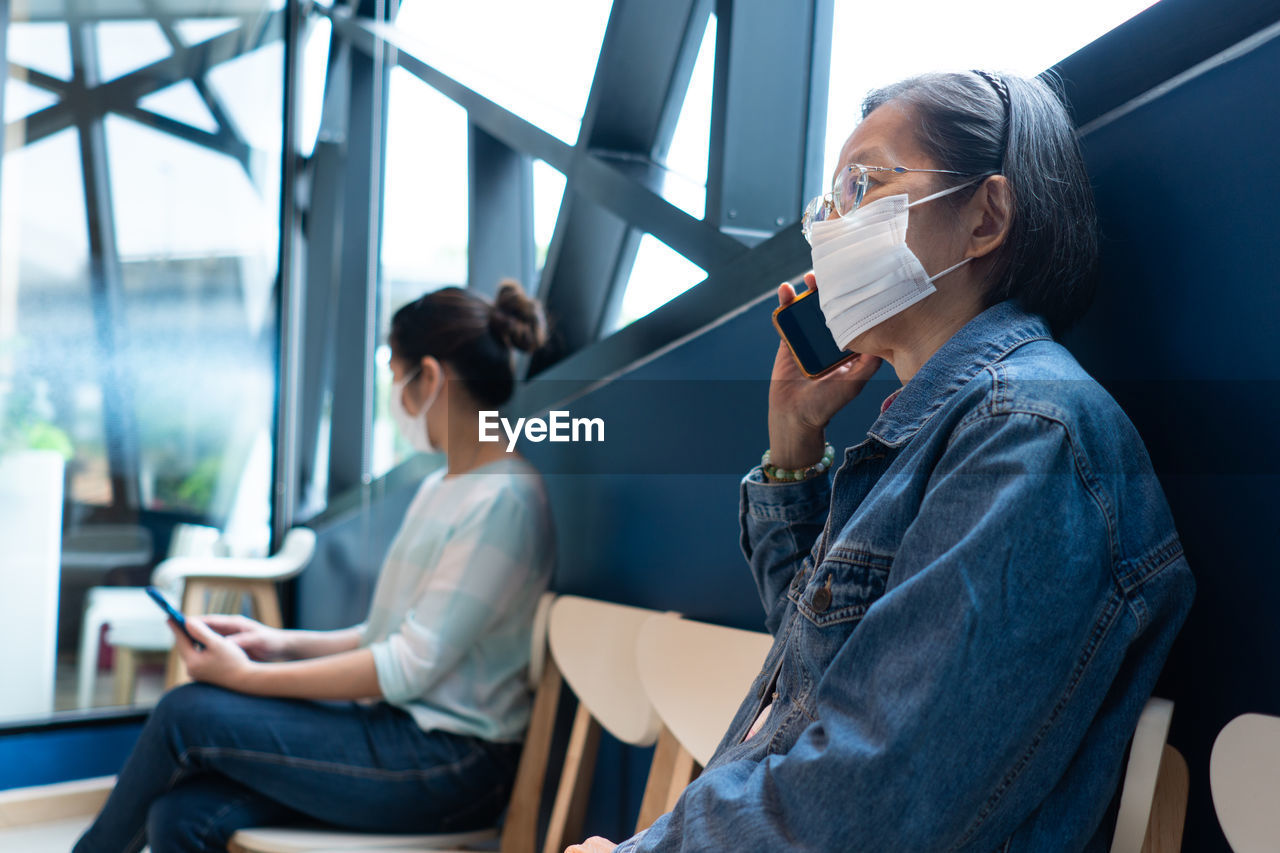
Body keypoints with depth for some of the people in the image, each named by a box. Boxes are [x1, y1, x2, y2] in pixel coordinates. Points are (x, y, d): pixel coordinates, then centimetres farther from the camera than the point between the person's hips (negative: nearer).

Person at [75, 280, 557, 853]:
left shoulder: (504, 503, -16)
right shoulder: (439, 489, 17)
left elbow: (410, 667, -18)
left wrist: (249, 677, -14)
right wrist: (284, 643, 8)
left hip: (449, 765, -8)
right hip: (393, 727, 8)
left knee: (188, 714, -10)